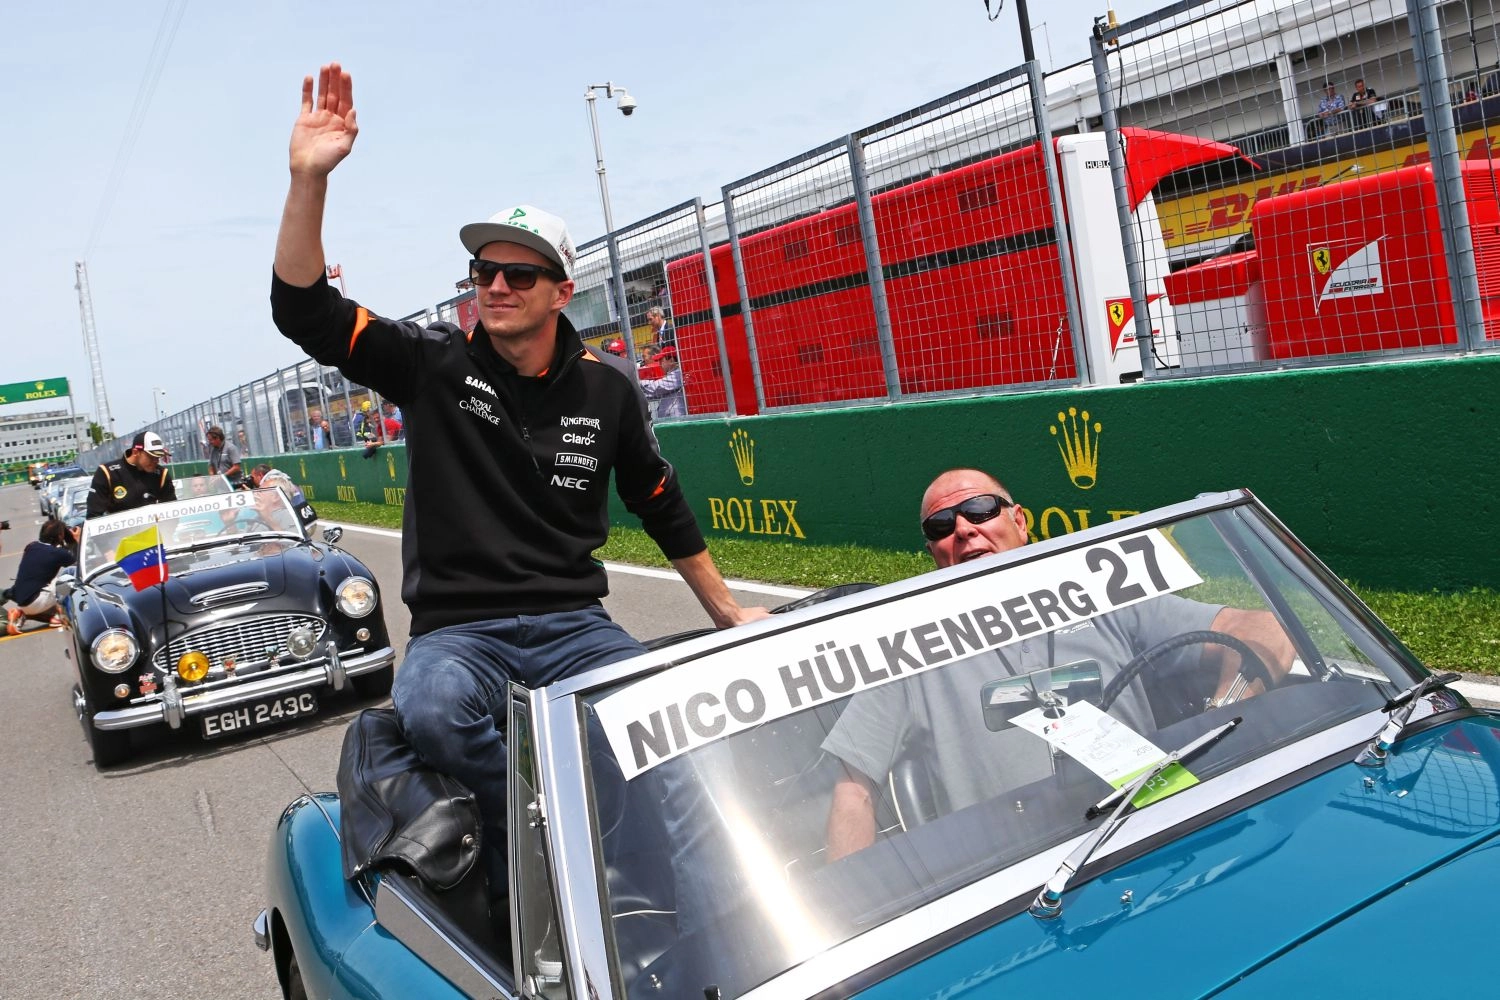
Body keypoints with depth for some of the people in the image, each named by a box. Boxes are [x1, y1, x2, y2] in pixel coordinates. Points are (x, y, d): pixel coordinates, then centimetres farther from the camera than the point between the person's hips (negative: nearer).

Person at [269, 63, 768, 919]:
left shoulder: (606, 387, 6)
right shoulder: (435, 364, 1)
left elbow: (662, 505, 16)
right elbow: (304, 310, -9)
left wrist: (727, 609, 19)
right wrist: (310, 180, -22)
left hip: (572, 624, 1)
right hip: (457, 630, -1)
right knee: (433, 711, -36)